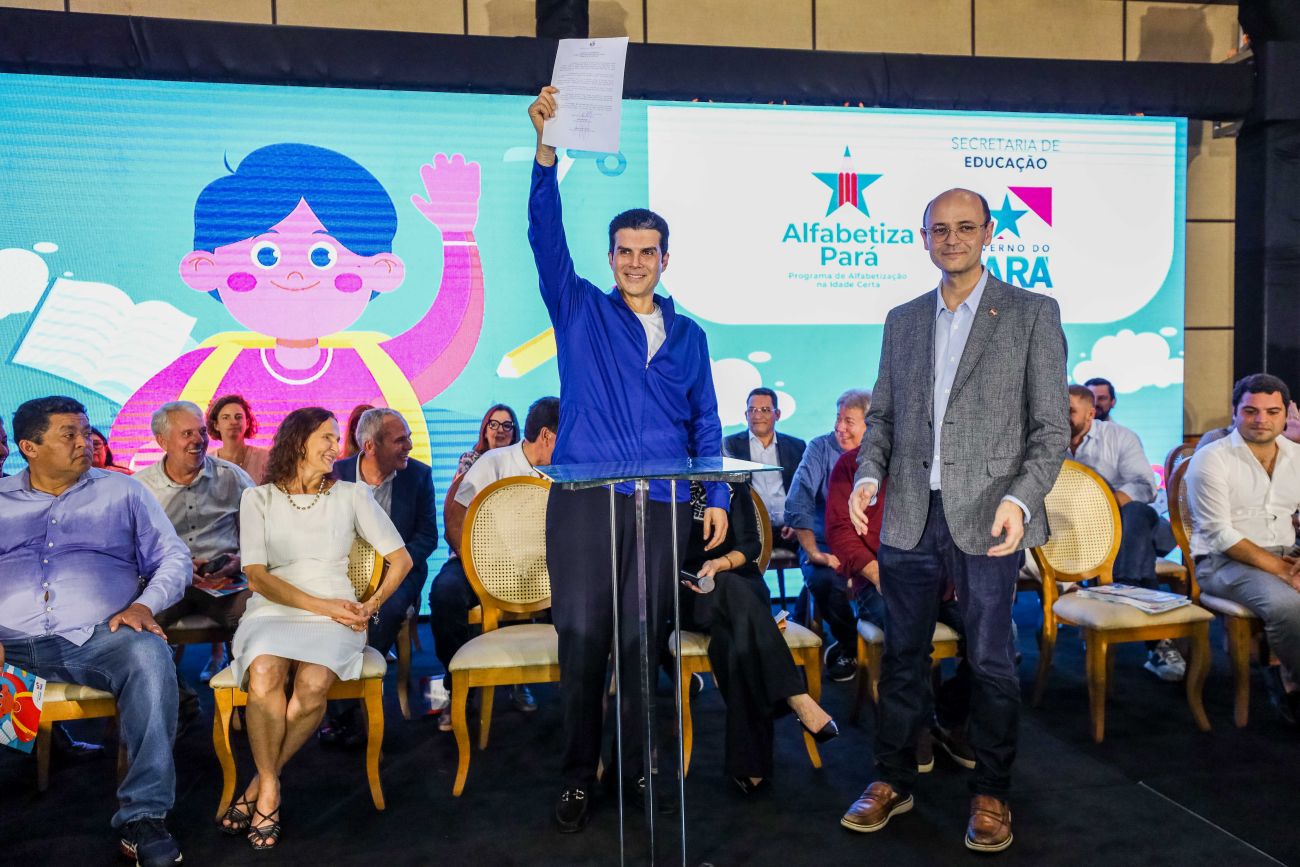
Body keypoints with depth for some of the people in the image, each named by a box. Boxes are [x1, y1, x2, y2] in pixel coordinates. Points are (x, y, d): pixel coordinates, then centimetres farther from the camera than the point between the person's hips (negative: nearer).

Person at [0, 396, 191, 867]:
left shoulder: (122, 492, 16)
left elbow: (174, 558, 11)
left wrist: (143, 604, -8)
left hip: (95, 638, -1)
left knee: (148, 653, -33)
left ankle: (143, 815, -27)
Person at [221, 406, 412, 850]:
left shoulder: (352, 495, 9)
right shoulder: (259, 498, 7)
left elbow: (401, 559, 9)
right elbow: (257, 577, -2)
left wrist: (371, 607, -5)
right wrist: (321, 605, -13)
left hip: (336, 614, 0)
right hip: (272, 611, 0)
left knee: (312, 684, -31)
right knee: (264, 673, -33)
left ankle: (259, 788, -9)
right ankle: (270, 791, -14)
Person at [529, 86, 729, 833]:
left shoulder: (689, 336, 14)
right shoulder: (580, 310, 8)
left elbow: (706, 425, 14)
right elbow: (547, 238, -6)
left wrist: (717, 497, 5)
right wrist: (546, 150, -17)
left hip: (662, 505, 2)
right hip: (585, 498, -2)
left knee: (644, 641, 7)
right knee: (583, 640, 0)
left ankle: (638, 768, 22)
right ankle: (579, 774, 14)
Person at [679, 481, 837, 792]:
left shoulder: (730, 485, 8)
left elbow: (751, 544, 3)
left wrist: (720, 563, -18)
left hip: (740, 586, 2)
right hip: (686, 593, -1)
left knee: (736, 638, -34)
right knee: (734, 590, -37)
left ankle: (747, 763, -34)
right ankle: (796, 697, -38)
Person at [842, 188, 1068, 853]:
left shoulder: (1033, 314, 2)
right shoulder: (901, 321, 14)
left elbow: (1052, 427, -2)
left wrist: (1020, 499, -16)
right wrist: (868, 474, -2)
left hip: (986, 521, -3)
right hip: (909, 518, 4)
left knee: (990, 662, 7)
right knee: (902, 656, 12)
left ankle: (990, 794, 24)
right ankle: (893, 781, 26)